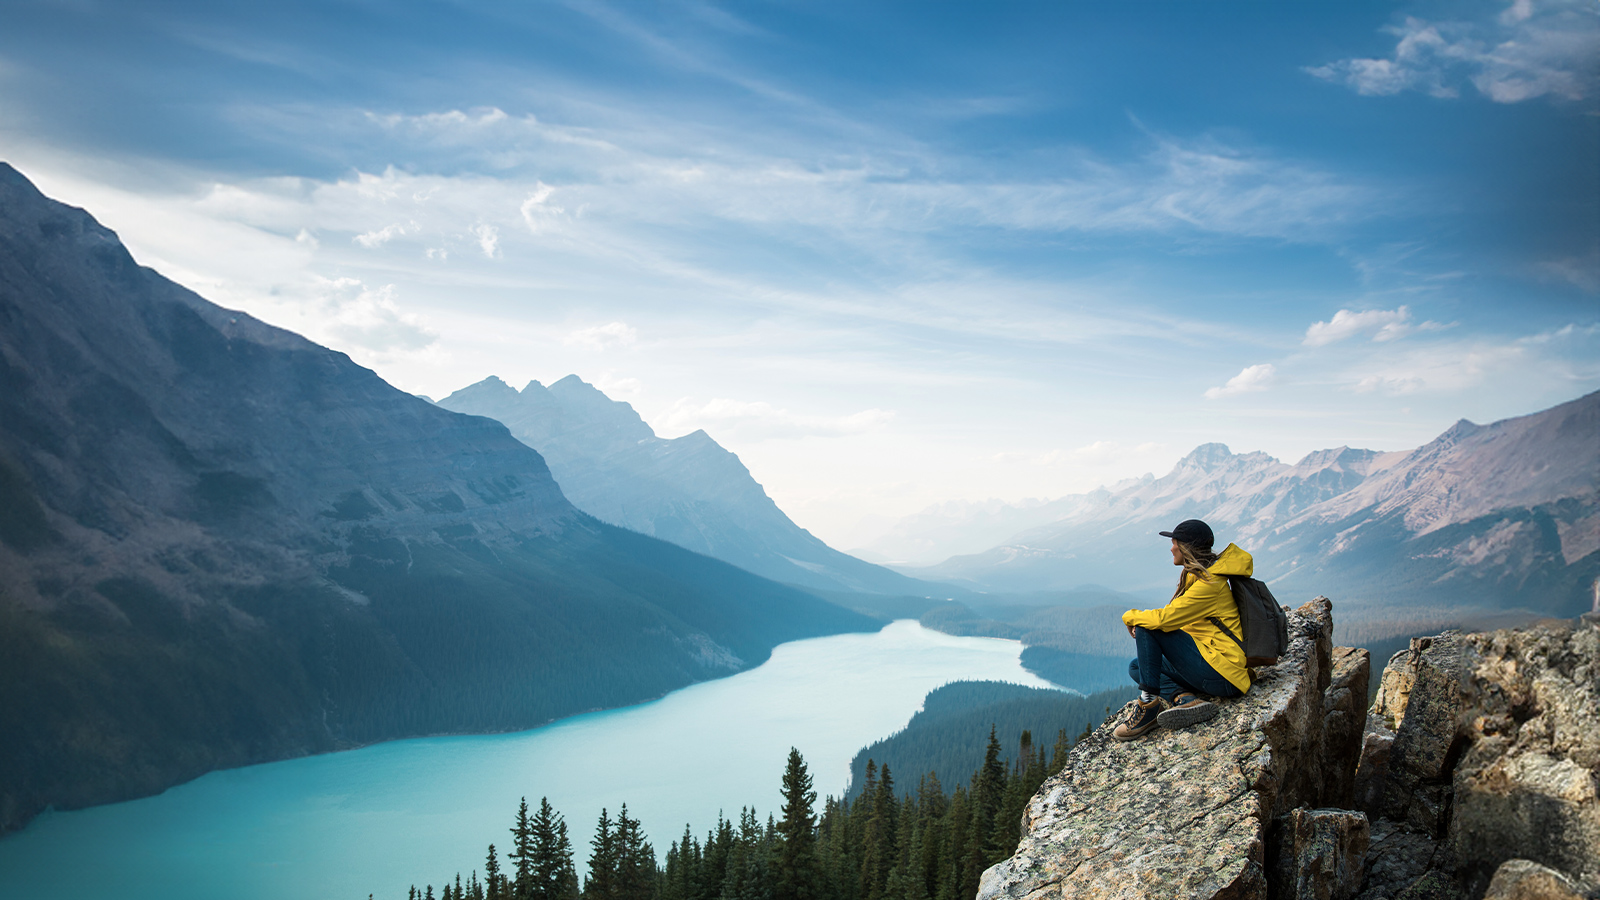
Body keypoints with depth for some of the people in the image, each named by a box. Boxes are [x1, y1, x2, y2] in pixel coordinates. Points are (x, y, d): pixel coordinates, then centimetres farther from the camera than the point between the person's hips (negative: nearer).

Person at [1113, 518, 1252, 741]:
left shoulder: (1209, 584, -18)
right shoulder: (1203, 576, 13)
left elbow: (1165, 618, -23)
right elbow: (1175, 620, 18)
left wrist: (1131, 617, -6)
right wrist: (1139, 619, 4)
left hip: (1223, 678, -10)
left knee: (1147, 628, -13)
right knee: (1136, 667, 13)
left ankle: (1150, 703, -13)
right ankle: (1185, 699, -12)